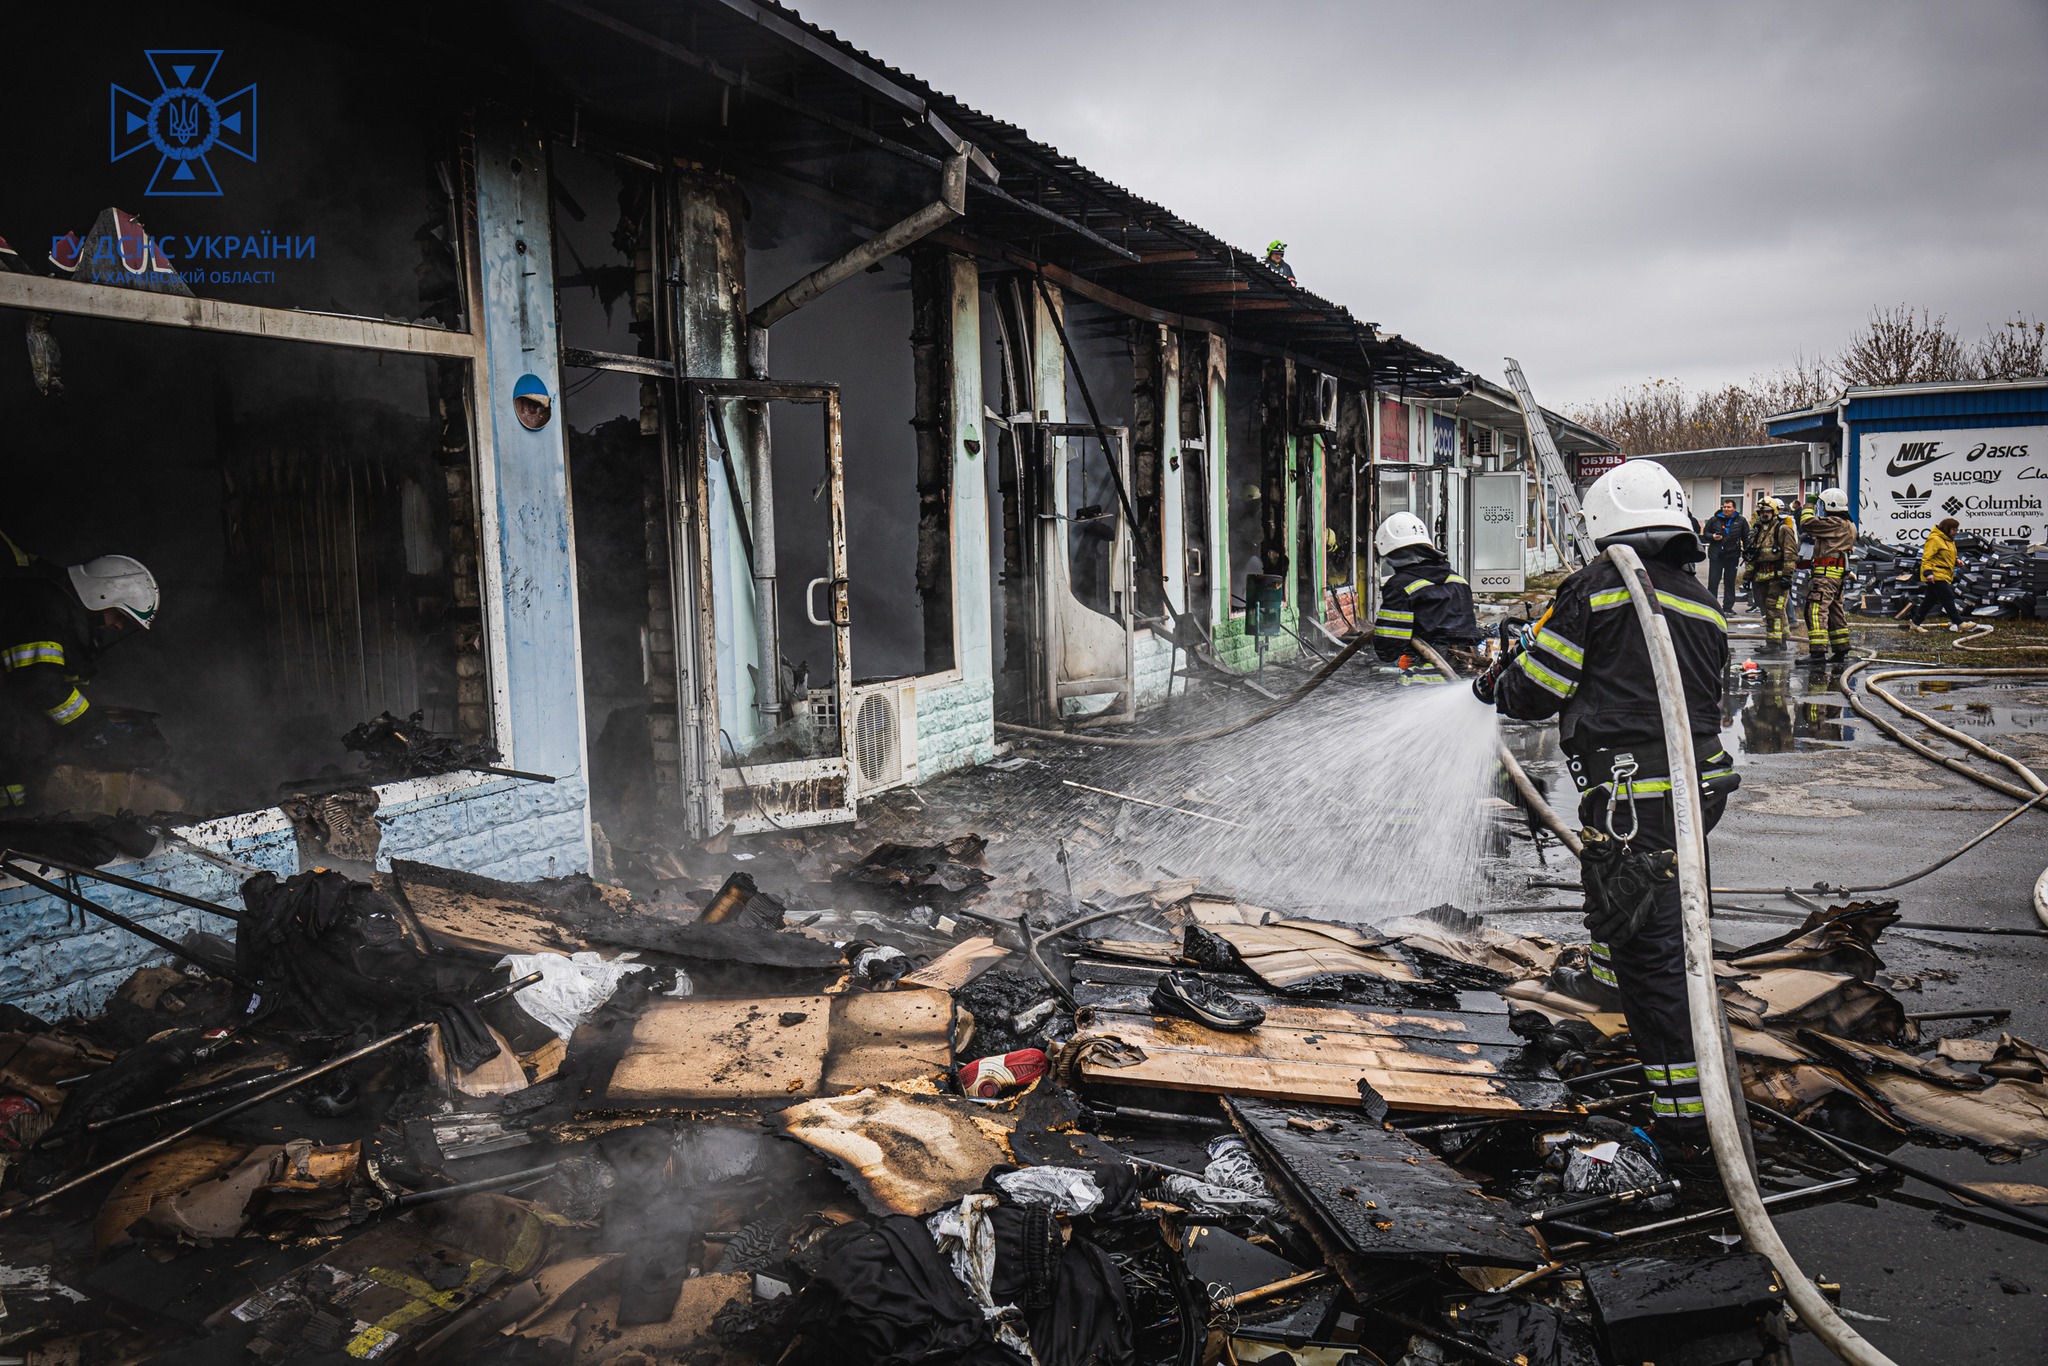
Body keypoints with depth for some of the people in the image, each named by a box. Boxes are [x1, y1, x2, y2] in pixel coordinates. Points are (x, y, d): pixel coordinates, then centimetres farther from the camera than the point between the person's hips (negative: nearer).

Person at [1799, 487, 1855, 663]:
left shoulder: (1835, 523, -13)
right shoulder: (1848, 526, 20)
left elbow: (1806, 524, -17)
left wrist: (1809, 508, 2)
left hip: (1826, 574, -10)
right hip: (1839, 575, 10)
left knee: (1816, 611, -14)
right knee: (1836, 612, 17)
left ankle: (1818, 651, -21)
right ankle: (1841, 650, 24)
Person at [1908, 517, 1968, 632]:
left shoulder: (1948, 540, 18)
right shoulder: (1934, 539, -14)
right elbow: (1926, 557, -18)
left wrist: (1956, 561, 11)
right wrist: (1928, 572, -26)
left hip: (1945, 576, 10)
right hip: (1936, 576, -10)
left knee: (1929, 600, 11)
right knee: (1948, 599, -9)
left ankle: (1915, 624, 16)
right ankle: (1958, 623, -6)